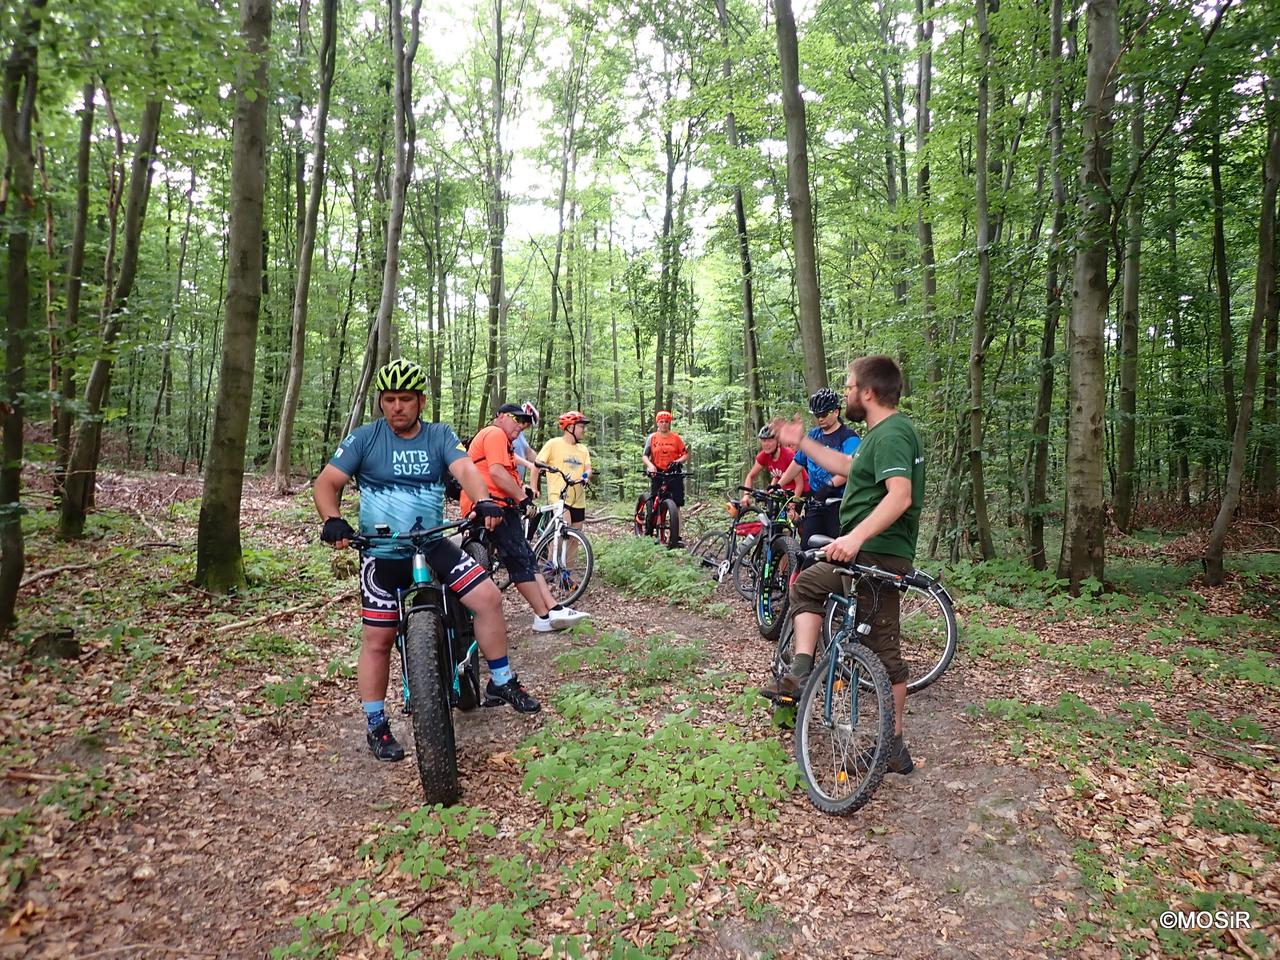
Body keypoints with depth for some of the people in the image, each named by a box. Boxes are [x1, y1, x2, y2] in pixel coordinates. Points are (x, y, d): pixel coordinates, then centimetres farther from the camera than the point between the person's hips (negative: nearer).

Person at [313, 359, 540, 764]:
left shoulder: (440, 436, 0)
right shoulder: (364, 438, -3)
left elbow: (466, 470, -15)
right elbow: (327, 483, -6)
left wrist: (483, 502, -36)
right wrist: (333, 521, -26)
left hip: (434, 546, 2)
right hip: (383, 555, -1)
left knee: (488, 597, -11)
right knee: (378, 640, 2)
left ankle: (501, 681, 8)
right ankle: (376, 725, 21)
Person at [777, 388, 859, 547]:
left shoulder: (848, 437, -6)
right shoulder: (813, 435, 16)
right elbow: (797, 463, 21)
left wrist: (831, 485, -33)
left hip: (839, 504, -6)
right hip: (815, 504, 6)